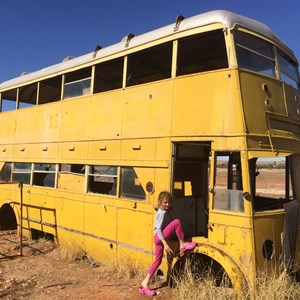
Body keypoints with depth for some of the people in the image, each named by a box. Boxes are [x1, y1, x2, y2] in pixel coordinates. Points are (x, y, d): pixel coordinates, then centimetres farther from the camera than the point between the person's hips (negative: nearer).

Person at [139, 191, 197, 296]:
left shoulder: (164, 211, 14)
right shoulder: (162, 213, -15)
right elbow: (158, 229, -22)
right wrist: (165, 244, -25)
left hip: (159, 238, 10)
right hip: (160, 238, -10)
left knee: (158, 261, 12)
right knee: (176, 222, -18)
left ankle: (145, 283, 17)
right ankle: (182, 245, -8)